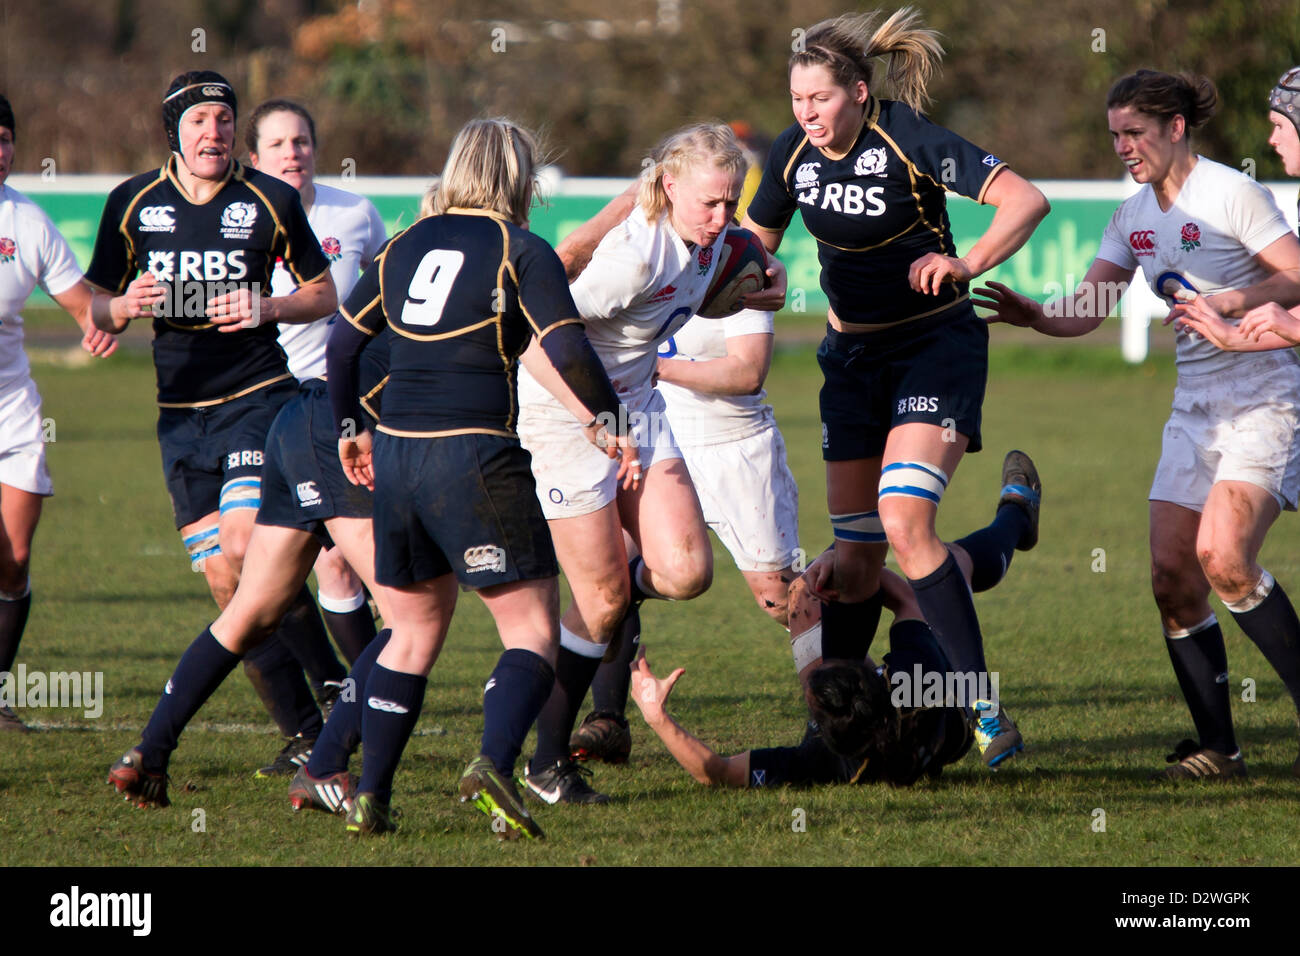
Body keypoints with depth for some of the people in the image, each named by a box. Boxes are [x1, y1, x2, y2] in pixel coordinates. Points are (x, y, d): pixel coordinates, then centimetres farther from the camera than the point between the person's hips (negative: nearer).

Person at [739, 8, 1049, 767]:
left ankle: (986, 714, -20)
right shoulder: (795, 154, -3)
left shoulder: (910, 141, -20)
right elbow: (754, 242, 12)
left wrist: (966, 264, -36)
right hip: (853, 353, 6)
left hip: (936, 342, -6)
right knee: (855, 547, 6)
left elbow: (1028, 201, -23)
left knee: (904, 520, -22)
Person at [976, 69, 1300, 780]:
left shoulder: (1232, 193, -9)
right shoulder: (1134, 216, 12)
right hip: (1195, 405, 7)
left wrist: (1228, 302, -23)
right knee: (1173, 579, -3)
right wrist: (1029, 314, -11)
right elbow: (1085, 312, 8)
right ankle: (1216, 749, 4)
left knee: (1222, 557, -24)